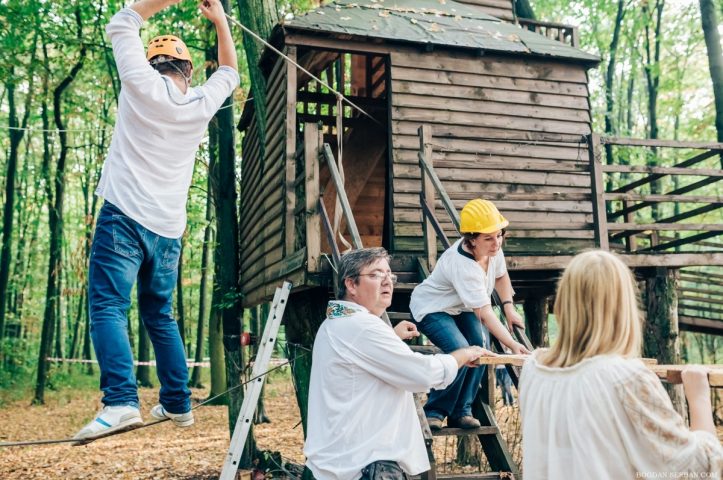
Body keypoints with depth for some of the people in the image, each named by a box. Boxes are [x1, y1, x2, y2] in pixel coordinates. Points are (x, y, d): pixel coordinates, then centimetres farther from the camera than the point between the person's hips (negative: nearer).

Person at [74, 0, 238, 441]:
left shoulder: (144, 85, 0)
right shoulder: (202, 103, 9)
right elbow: (230, 72, 30)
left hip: (125, 218, -5)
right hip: (168, 228, 5)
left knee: (108, 307, -10)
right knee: (160, 315, 14)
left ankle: (121, 402, -24)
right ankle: (178, 403, 17)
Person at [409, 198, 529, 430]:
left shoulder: (493, 248, -14)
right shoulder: (462, 265, -37)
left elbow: (501, 276, 9)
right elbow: (485, 313, -38)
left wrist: (509, 307, -3)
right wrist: (513, 345, -42)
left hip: (461, 307, 7)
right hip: (432, 308, -7)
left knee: (480, 345, -17)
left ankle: (461, 411, -2)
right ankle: (434, 412, -7)